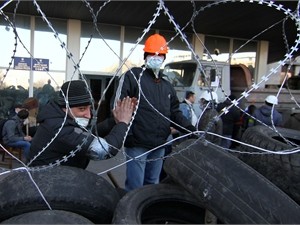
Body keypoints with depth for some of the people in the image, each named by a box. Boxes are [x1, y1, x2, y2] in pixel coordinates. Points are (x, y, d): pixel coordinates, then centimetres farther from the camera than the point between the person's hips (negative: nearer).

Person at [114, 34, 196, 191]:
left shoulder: (167, 85, 17)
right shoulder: (133, 76, -4)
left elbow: (175, 113, 16)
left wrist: (191, 130, 2)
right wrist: (126, 135, -21)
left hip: (159, 146, 7)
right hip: (137, 145, -6)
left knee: (152, 185, 20)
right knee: (135, 188, 1)